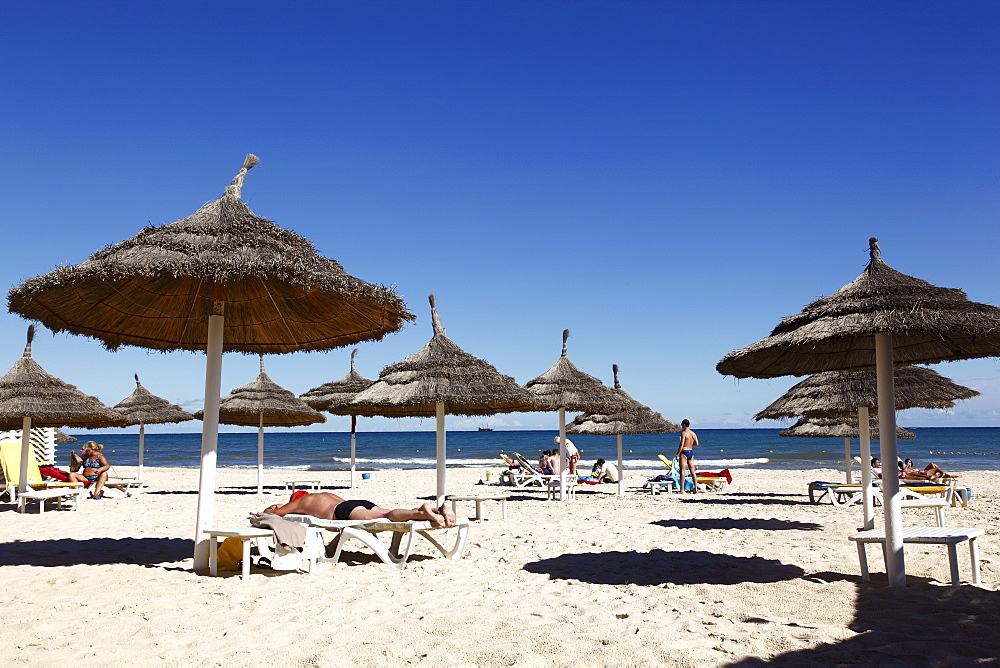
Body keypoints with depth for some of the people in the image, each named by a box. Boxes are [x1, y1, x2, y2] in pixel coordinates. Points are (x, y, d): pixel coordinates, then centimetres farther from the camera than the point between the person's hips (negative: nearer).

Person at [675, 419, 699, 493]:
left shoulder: (684, 433, -12)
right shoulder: (693, 433, 8)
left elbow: (681, 444, -17)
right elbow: (696, 444, 8)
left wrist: (677, 454, -13)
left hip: (684, 452, -7)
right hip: (691, 452, 7)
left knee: (682, 471, -4)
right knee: (693, 471, 10)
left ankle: (682, 489, -6)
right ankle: (695, 489, 11)